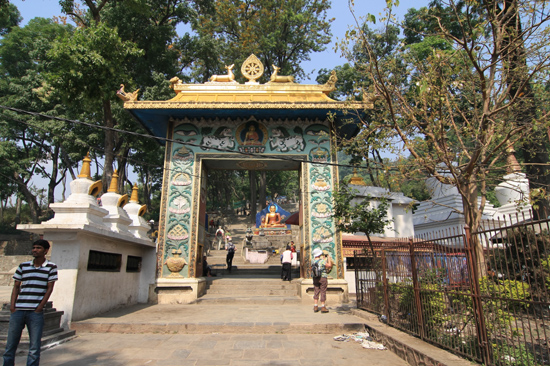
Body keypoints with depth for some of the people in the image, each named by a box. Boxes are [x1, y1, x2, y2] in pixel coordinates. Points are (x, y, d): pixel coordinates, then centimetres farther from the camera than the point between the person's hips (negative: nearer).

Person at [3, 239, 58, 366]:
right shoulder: (23, 266, 11)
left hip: (36, 312, -3)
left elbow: (49, 289, -1)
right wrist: (12, 306, 0)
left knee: (34, 347, 0)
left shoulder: (51, 267, 2)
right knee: (10, 344, 9)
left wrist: (39, 308, -7)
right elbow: (16, 286, 12)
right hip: (18, 310, 3)